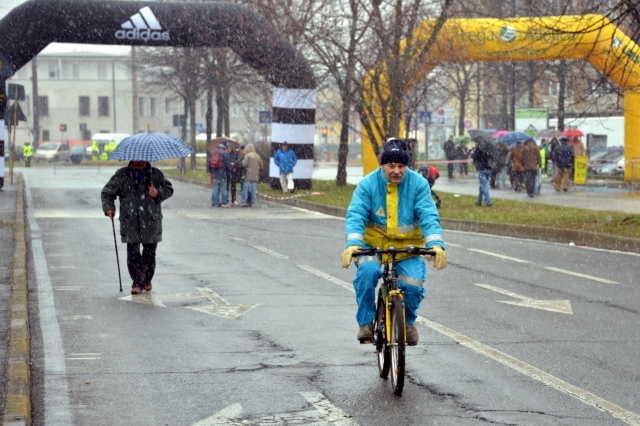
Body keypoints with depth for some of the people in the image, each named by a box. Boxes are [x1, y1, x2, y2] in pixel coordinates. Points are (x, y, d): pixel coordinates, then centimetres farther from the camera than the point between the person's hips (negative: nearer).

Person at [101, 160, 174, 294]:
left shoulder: (155, 174, 7)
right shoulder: (122, 175, 5)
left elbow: (169, 189, 13)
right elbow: (107, 192, 11)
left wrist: (158, 193, -8)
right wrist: (109, 207, -5)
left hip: (151, 222, 1)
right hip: (130, 222, -1)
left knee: (150, 252, 6)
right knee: (133, 253, -8)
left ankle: (147, 280, 26)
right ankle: (137, 282, -2)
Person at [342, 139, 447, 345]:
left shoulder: (418, 184, -6)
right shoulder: (368, 184, -9)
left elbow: (429, 216, -13)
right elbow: (356, 215, -16)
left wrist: (436, 244, -31)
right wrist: (353, 243, -34)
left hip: (407, 246, 1)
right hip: (373, 244, -1)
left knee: (413, 285, -20)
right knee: (367, 271, -30)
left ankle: (408, 321, 14)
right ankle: (366, 322, -10)